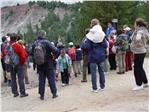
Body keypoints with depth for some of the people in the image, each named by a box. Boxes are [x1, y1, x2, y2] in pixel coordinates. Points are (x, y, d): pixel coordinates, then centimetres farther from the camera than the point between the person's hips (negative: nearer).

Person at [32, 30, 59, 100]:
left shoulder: (34, 44, 0)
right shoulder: (46, 42, -15)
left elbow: (32, 54, 9)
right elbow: (56, 51, -21)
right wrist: (55, 56, -3)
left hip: (39, 65, 4)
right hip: (48, 64, -4)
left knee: (41, 80, 11)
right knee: (51, 79, 7)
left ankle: (42, 95, 14)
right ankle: (54, 93, 14)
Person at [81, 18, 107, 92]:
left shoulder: (89, 36, -11)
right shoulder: (102, 34, -2)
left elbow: (86, 46, -13)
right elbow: (105, 45, -2)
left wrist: (83, 43, 6)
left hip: (93, 56, -3)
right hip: (101, 56, 3)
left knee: (93, 72, 4)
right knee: (101, 71, 14)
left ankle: (94, 88, 7)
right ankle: (102, 86, 22)